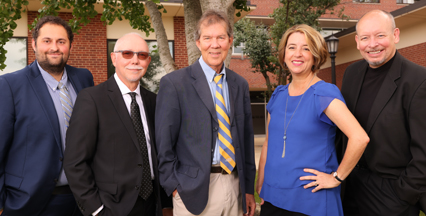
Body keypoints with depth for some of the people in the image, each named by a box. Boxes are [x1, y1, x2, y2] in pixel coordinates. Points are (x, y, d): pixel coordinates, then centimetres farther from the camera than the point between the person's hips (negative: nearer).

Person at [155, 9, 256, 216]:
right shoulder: (173, 83, -9)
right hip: (195, 190, -4)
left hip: (235, 187, 5)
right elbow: (164, 144, -7)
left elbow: (246, 138, 10)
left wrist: (249, 188, 11)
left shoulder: (240, 84, 6)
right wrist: (175, 187, -9)